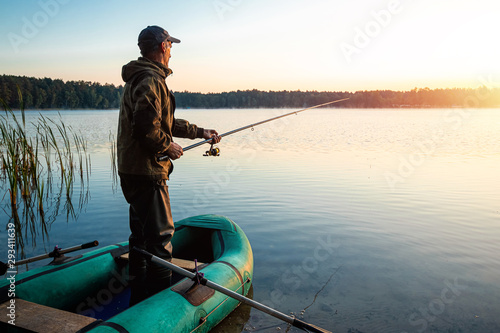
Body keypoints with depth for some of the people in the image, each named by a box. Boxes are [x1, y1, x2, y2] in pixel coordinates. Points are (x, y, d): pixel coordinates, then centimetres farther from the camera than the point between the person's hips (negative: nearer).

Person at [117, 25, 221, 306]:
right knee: (160, 234, -4)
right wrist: (168, 147, -11)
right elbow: (146, 128, -27)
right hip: (147, 172, -11)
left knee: (141, 235, 18)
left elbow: (167, 122, 24)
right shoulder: (151, 80, -15)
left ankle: (138, 302, 31)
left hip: (133, 172, 11)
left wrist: (200, 132, 24)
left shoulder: (140, 78, 20)